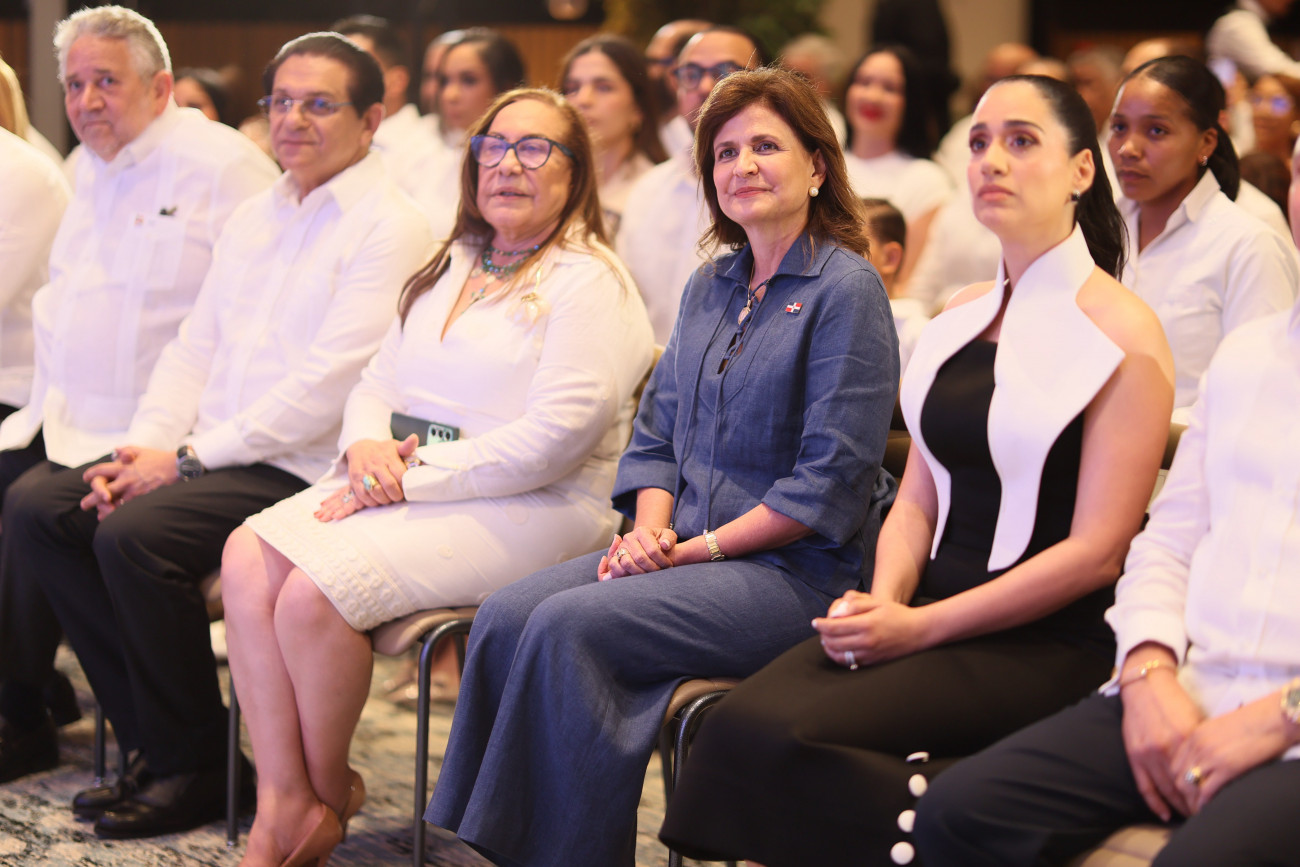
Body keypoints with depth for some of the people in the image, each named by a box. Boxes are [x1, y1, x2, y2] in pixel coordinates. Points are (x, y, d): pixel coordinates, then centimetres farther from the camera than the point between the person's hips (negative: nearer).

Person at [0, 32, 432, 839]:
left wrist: (188, 459, -16)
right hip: (206, 456, 9)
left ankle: (197, 768, -10)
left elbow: (327, 385, -17)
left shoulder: (391, 228, -9)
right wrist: (142, 449, -1)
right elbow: (195, 348, 17)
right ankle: (154, 738, 0)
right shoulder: (255, 218, 19)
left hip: (300, 469, -9)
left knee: (136, 534, -29)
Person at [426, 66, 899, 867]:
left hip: (794, 571, -7)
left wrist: (699, 548, -14)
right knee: (507, 615, -16)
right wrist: (650, 529, -2)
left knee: (570, 625, -26)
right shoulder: (708, 289, 17)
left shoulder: (846, 290, -8)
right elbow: (658, 432, 18)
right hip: (683, 549, 7)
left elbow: (831, 481, -13)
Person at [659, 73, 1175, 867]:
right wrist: (883, 603, -6)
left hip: (1045, 644, -6)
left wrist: (921, 626, -15)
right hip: (929, 617, 6)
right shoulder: (961, 318, 16)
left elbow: (1096, 552, -10)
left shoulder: (1123, 332, -5)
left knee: (781, 740, -26)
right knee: (737, 723, -21)